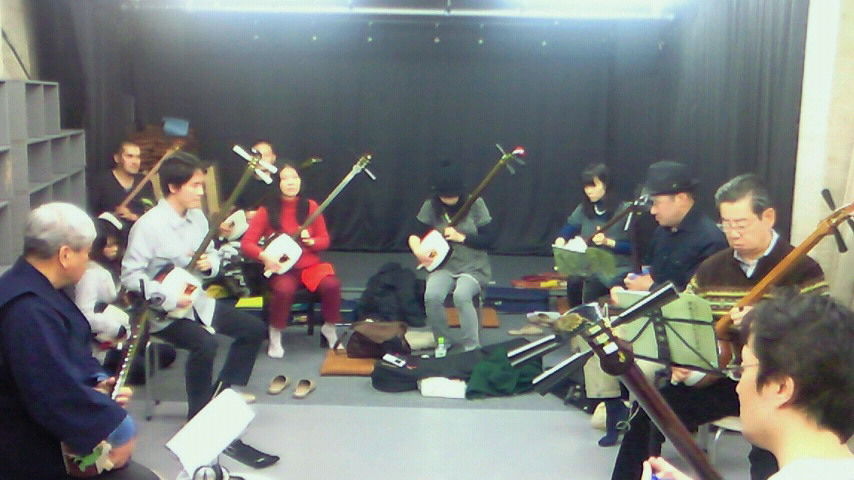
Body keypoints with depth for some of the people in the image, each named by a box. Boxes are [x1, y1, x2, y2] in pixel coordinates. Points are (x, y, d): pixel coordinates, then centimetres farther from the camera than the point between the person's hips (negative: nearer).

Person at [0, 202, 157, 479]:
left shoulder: (39, 290, 7)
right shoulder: (28, 310, -28)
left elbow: (72, 354, 17)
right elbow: (55, 393, -31)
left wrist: (98, 382, -2)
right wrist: (113, 430, -20)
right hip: (37, 451, -10)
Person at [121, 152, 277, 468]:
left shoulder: (197, 217, 3)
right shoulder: (148, 225, -19)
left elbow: (212, 255, 15)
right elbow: (130, 275, -21)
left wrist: (210, 262, -10)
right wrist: (170, 298, -27)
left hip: (197, 300, 8)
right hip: (163, 311, -8)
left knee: (253, 329, 2)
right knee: (205, 344, -32)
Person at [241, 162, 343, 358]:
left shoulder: (310, 206, 3)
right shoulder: (267, 210, -4)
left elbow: (325, 240, 6)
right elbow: (246, 243, -5)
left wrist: (310, 241, -15)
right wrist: (264, 256, -22)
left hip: (310, 264, 2)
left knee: (331, 284, -28)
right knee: (284, 289, -36)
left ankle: (329, 328, -1)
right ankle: (275, 334, -10)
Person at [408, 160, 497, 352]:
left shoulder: (475, 204, -7)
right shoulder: (430, 206, 0)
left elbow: (489, 238, -7)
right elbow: (414, 235, 4)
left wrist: (461, 237, -17)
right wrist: (418, 250, -17)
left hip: (473, 267, -2)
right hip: (444, 266, 3)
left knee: (461, 295, -34)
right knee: (432, 296, -28)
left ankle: (472, 347, -16)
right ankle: (444, 342, -3)